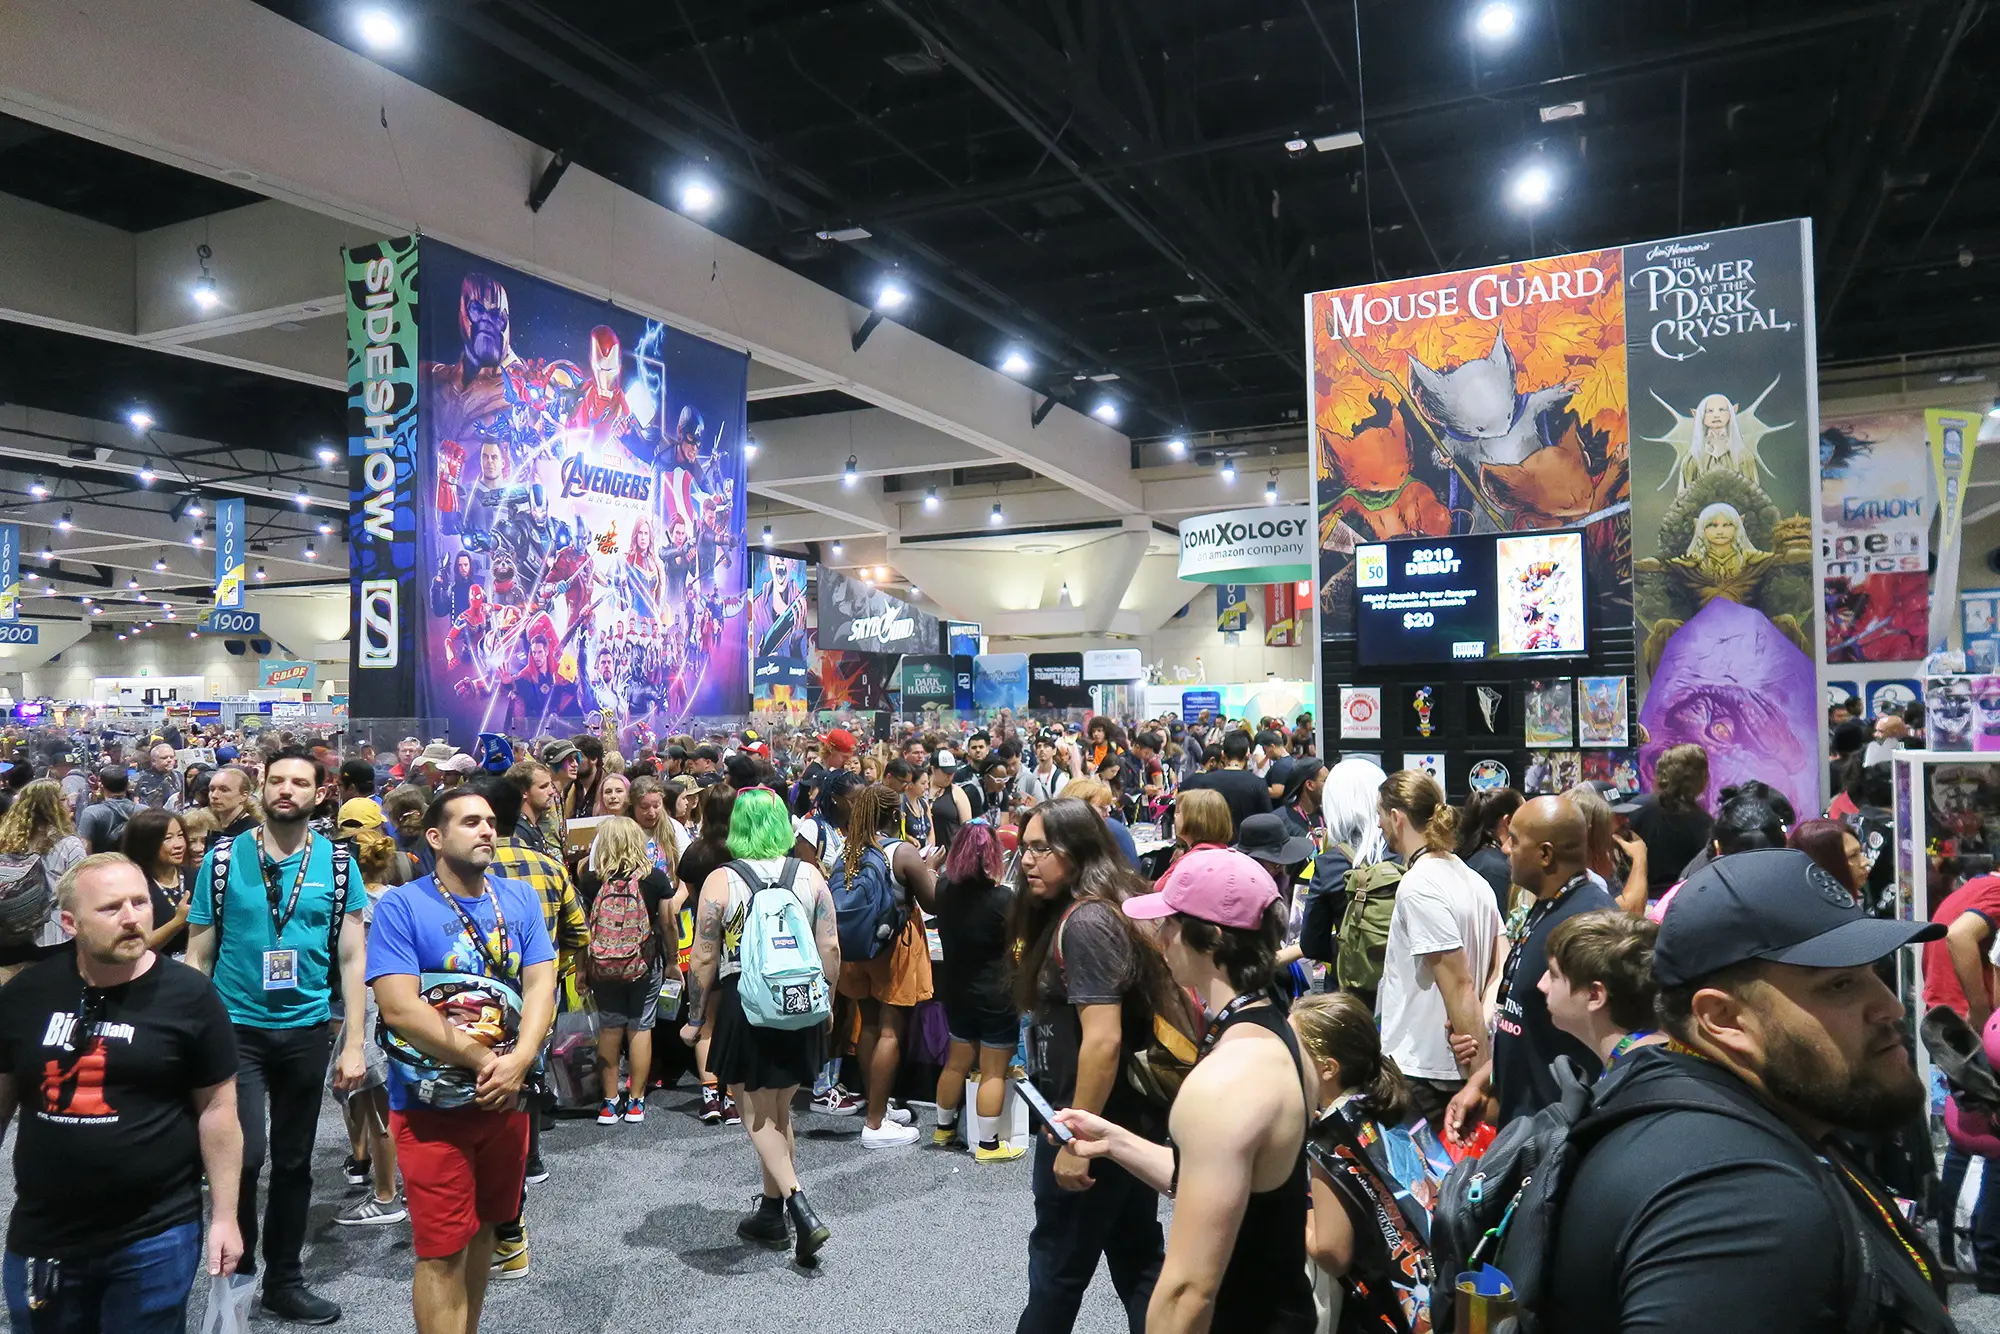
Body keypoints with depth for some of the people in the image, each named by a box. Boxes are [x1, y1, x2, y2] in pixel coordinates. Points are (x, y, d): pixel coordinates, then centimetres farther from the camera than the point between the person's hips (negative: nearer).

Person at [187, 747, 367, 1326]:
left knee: (294, 1162, 12)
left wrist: (354, 1043, -4)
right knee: (245, 1153, -13)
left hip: (306, 1029, 2)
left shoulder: (338, 864, -2)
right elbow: (199, 955, 1)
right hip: (236, 1026, -1)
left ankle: (284, 1280, 29)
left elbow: (352, 958, -1)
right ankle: (235, 1268, 14)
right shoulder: (224, 858, -3)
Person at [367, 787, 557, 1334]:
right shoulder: (400, 906, -10)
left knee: (482, 1228, 18)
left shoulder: (520, 897, 3)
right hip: (433, 1101, -4)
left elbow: (541, 986, -2)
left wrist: (517, 1063, -19)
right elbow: (399, 1008, -18)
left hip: (506, 1097, 5)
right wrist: (483, 1061, -19)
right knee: (443, 1252, 2)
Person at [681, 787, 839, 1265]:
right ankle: (771, 1212, 30)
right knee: (780, 1111, 18)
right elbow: (831, 948, 0)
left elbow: (704, 959, -7)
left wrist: (698, 1016, 5)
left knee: (758, 1116, 6)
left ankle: (802, 1210, -7)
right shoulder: (810, 876, 0)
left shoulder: (720, 881, -8)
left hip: (745, 1006, -4)